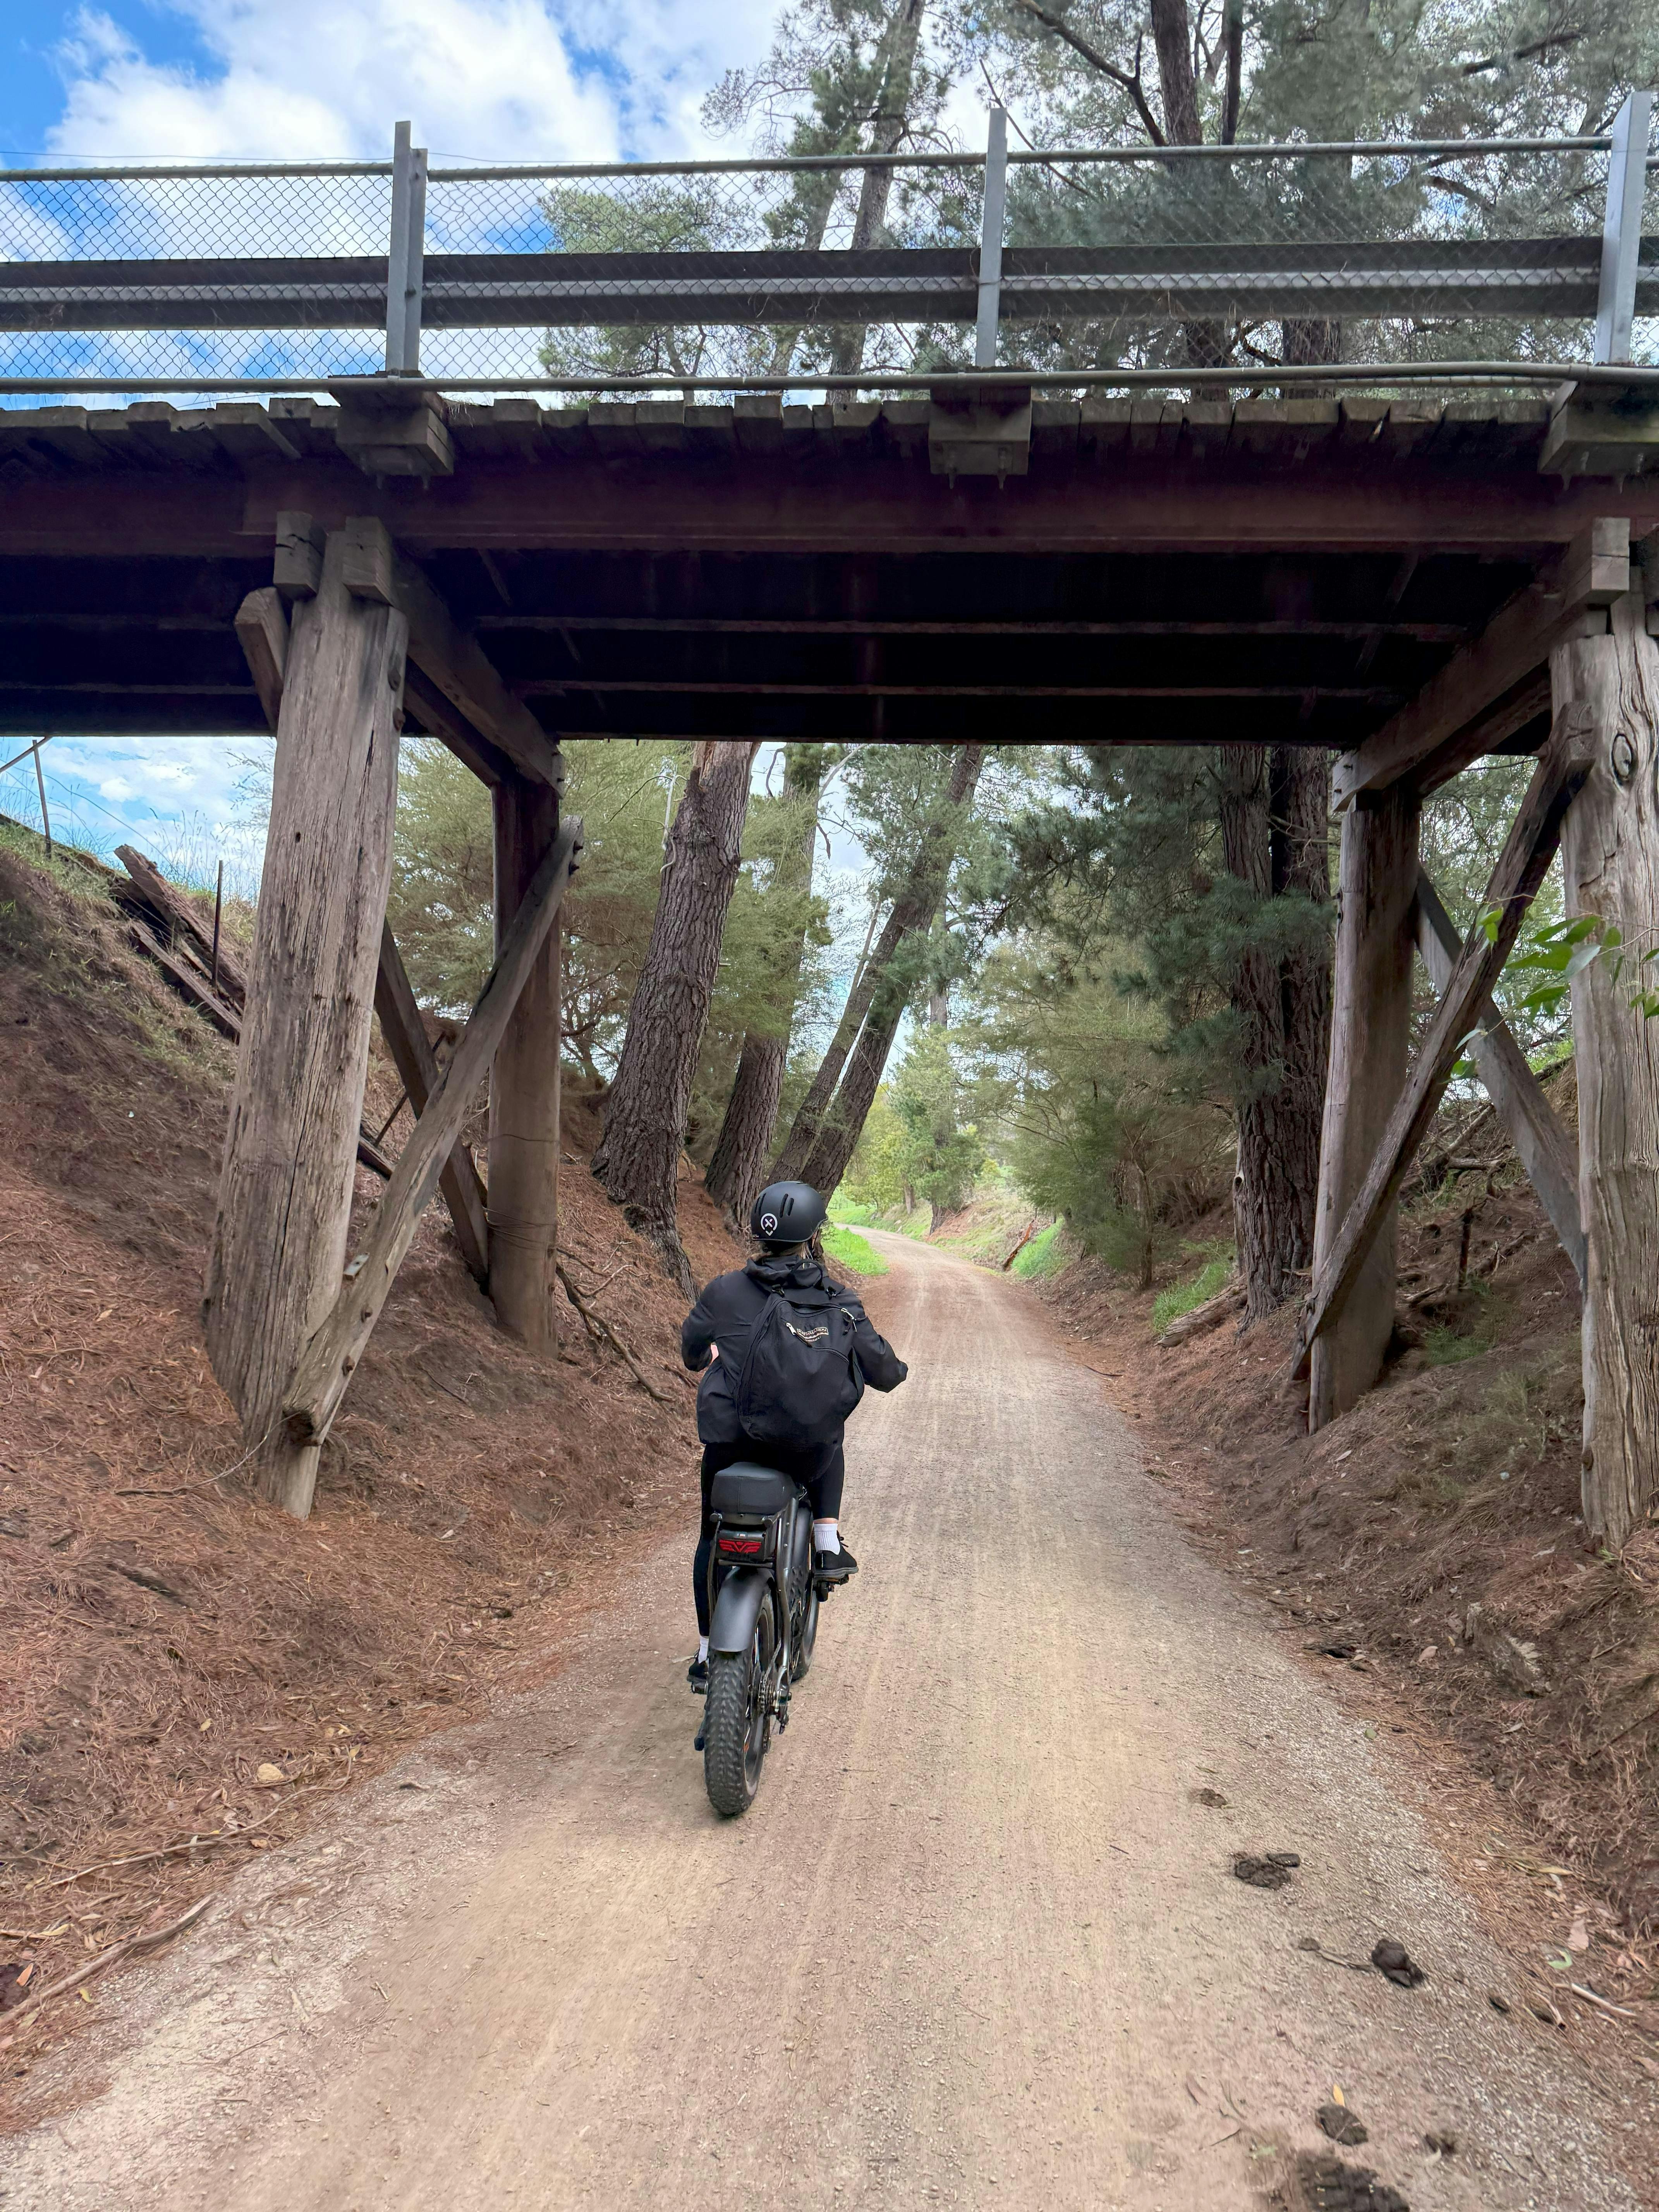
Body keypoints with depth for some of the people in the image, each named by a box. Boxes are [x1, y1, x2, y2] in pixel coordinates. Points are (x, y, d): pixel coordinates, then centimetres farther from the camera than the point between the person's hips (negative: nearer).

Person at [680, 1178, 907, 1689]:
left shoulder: (723, 1292, -4)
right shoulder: (837, 1302, -7)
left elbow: (692, 1349, 14)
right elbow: (880, 1369, -3)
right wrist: (895, 1370, 22)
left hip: (729, 1442, 1)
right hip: (804, 1449, -1)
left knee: (714, 1537, 24)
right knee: (830, 1449, 36)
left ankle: (708, 1655, 29)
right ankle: (828, 1547, 22)